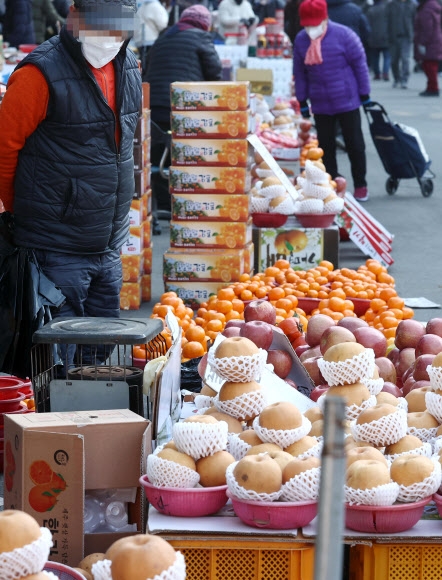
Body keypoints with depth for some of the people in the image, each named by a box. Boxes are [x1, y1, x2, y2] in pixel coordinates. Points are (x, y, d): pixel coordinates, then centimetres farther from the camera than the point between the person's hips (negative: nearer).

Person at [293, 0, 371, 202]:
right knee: (325, 146, 8)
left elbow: (359, 64, -6)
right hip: (320, 105, 4)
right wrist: (302, 102, 9)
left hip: (347, 102, -3)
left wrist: (365, 95, -4)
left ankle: (360, 185, 17)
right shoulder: (301, 40, 1)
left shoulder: (343, 35, -11)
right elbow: (300, 73, 8)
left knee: (355, 144, 4)